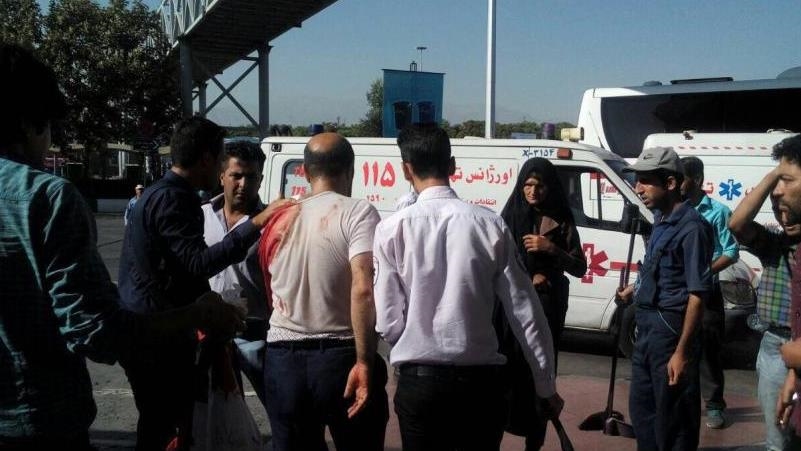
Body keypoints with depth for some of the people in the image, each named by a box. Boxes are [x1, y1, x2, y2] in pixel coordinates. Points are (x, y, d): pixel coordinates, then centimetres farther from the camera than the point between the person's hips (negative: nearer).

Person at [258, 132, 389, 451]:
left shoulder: (279, 221, 8)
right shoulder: (357, 213, -9)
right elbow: (363, 290, -22)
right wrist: (364, 362, -20)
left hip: (283, 359, 5)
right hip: (341, 357, -4)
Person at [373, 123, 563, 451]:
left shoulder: (393, 229, -8)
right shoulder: (489, 224, -4)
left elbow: (389, 322, -7)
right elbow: (526, 313, -3)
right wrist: (546, 386, 7)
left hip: (419, 381, -1)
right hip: (480, 380, 2)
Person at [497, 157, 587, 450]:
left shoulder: (561, 222, 3)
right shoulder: (511, 216, 4)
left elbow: (579, 268, 0)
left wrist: (550, 248, -12)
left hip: (546, 306, 0)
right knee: (509, 366, -8)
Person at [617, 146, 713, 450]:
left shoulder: (690, 227, -19)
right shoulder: (661, 220, 9)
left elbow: (697, 295, -22)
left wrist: (682, 351, -24)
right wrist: (635, 288, 11)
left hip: (670, 329, -9)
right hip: (647, 327, 9)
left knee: (672, 420, 3)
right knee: (641, 409, 22)